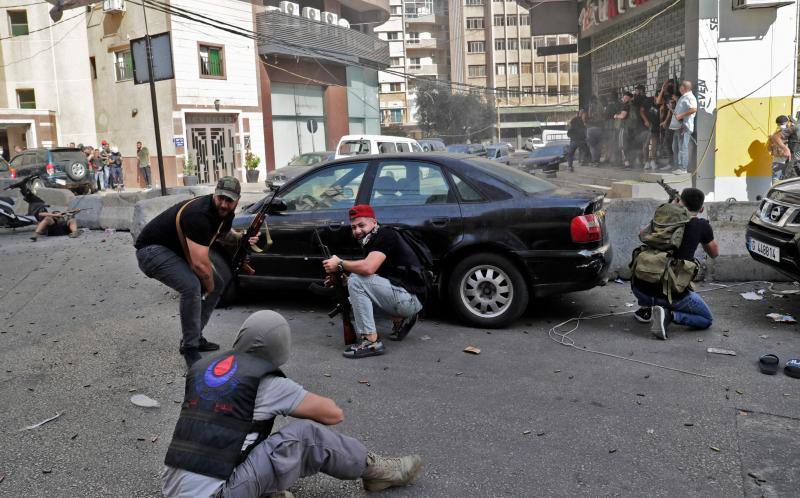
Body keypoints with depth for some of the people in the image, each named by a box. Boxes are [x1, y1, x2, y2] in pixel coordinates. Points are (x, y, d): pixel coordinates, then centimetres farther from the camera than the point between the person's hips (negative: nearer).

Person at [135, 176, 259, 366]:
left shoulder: (226, 212, -5)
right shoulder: (199, 215, -34)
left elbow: (224, 233, 21)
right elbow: (200, 264, -36)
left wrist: (241, 238, -1)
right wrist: (210, 286, -17)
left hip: (180, 250, 10)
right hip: (152, 250, -10)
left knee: (218, 282, 7)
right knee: (192, 286, -30)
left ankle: (195, 337, 17)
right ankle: (190, 348, -15)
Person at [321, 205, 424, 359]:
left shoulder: (385, 235, -12)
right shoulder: (371, 242, 16)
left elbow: (368, 268, -28)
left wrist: (339, 264, -13)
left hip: (411, 298, -10)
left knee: (356, 280, -18)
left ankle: (371, 342, -18)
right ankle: (400, 320, 17)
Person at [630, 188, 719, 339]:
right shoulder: (702, 226, 1)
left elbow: (642, 235, 30)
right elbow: (714, 253, 19)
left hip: (640, 289, 4)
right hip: (671, 295, -4)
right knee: (707, 320, 19)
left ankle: (646, 309, 21)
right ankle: (669, 315, -7)